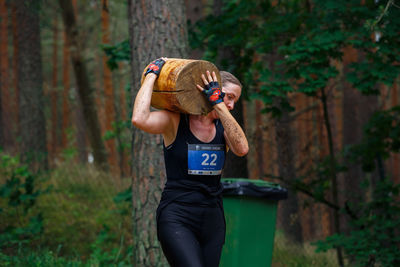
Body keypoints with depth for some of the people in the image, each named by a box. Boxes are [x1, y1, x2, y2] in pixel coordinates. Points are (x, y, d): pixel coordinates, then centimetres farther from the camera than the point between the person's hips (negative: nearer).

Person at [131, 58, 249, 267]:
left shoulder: (223, 126, 10)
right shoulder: (174, 121, -4)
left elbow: (242, 148, -12)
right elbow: (139, 119, -24)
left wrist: (217, 102, -15)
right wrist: (152, 74, -13)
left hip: (212, 220, 6)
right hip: (176, 219, -6)